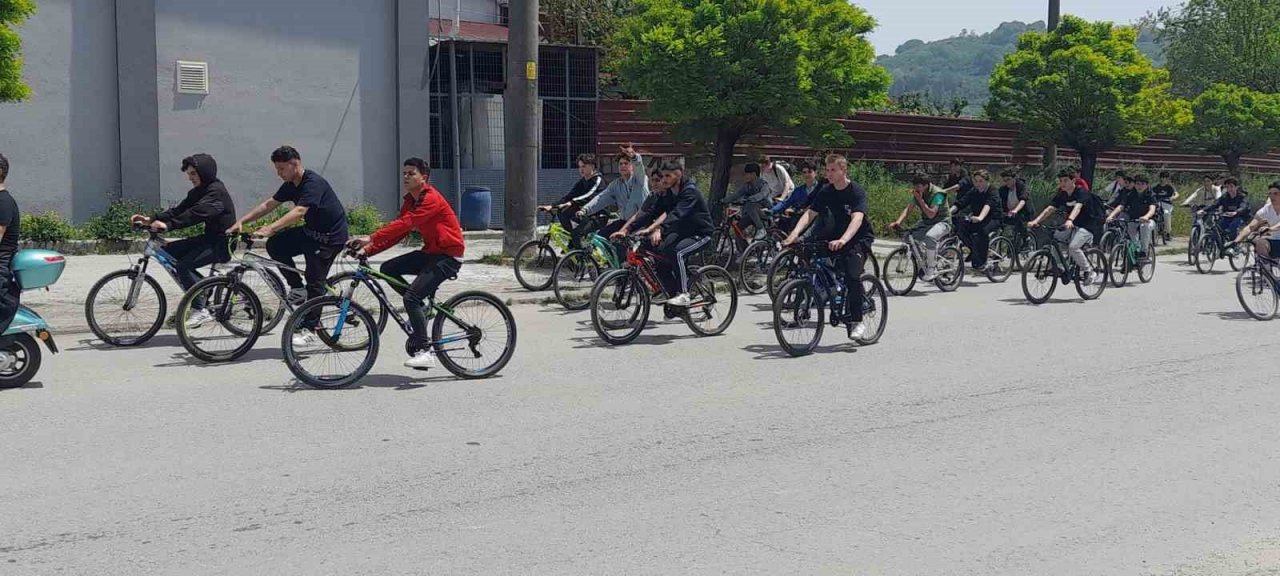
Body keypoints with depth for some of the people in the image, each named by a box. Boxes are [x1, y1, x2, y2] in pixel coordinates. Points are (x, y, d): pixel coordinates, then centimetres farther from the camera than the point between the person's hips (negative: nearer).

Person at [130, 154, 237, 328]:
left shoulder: (216, 191, -16)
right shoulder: (198, 192, 15)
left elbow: (195, 214, -29)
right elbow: (179, 210, 6)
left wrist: (168, 225, -36)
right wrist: (151, 220, -6)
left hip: (222, 243, -10)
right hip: (209, 238, 10)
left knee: (183, 265, -23)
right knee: (169, 251, 2)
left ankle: (200, 310, -14)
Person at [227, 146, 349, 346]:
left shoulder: (314, 183, -24)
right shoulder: (291, 185, 4)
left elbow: (299, 212, -36)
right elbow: (269, 204, 6)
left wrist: (269, 229, -44)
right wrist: (241, 221, -5)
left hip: (331, 237, -9)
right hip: (311, 231, 9)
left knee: (315, 281, -8)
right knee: (275, 245, -5)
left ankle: (309, 330, 2)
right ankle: (298, 289, 6)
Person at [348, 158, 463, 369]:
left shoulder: (431, 199, -18)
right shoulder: (410, 201, 11)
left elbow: (404, 224, -30)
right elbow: (398, 231, 6)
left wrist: (371, 239, -35)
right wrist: (367, 250, -6)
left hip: (448, 256, -9)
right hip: (430, 252, 9)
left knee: (411, 297, -19)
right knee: (388, 269, 0)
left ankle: (425, 351, -15)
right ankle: (420, 307, 11)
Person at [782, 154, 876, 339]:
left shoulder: (857, 192, -18)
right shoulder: (826, 192, -1)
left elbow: (857, 219, -34)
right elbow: (809, 213, -11)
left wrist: (842, 240, -52)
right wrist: (794, 234, -30)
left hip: (860, 238, -6)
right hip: (836, 236, 6)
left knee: (852, 275, -27)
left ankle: (856, 322, -18)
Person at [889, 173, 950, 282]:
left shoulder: (937, 193, -21)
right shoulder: (917, 193, 0)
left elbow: (931, 214, -29)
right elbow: (908, 209, -3)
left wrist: (920, 199, -31)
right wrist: (898, 222, -18)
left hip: (942, 222, -8)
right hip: (926, 222, 8)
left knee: (930, 236, -38)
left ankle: (932, 271, -27)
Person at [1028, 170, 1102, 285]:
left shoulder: (1082, 193, -16)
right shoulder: (1061, 195, 3)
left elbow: (1077, 207, -35)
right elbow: (1050, 209, -9)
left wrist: (1069, 220, -55)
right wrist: (1035, 221, -24)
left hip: (1086, 227, -7)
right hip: (1071, 227, 7)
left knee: (1073, 247, -29)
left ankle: (1090, 272, -11)